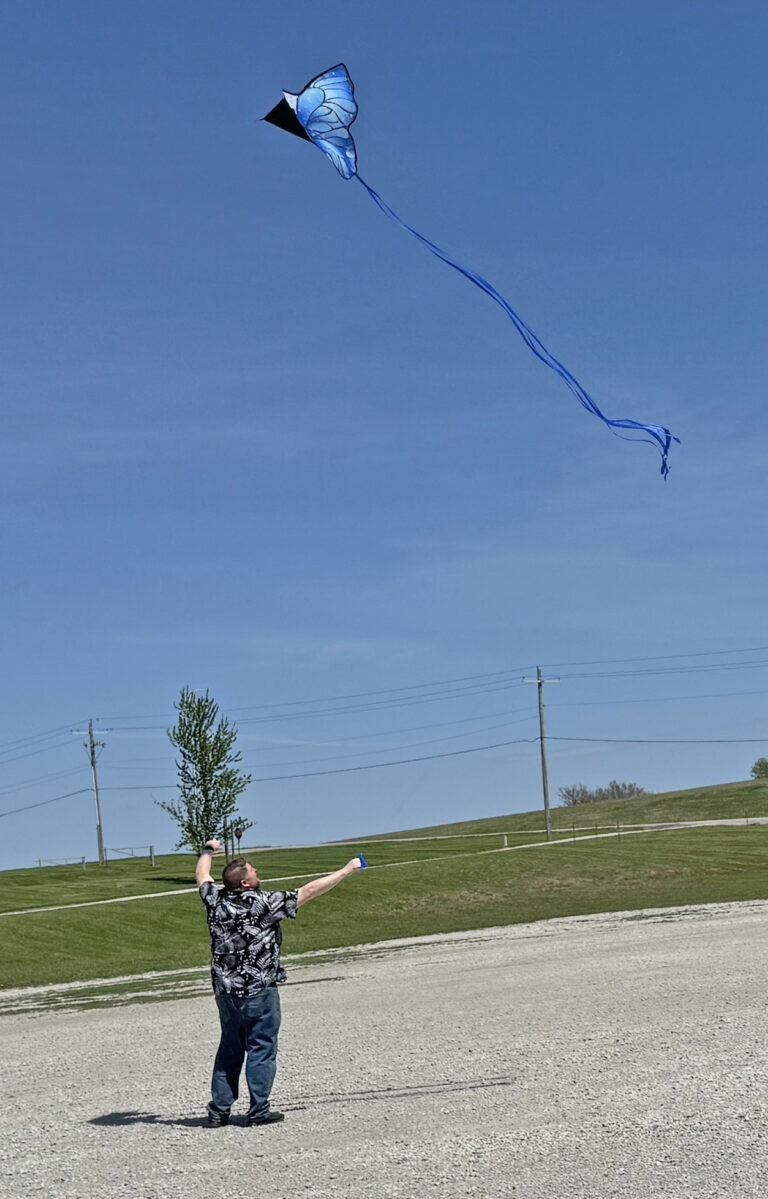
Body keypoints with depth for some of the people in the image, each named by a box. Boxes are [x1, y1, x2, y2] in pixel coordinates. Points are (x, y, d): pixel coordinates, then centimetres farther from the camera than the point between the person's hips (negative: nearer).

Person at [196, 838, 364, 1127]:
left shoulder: (215, 899, -1)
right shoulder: (263, 903, -14)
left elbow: (202, 875, 21)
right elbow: (309, 891, -10)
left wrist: (208, 851, 41)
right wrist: (345, 871, -1)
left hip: (225, 990, 6)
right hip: (258, 990, -5)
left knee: (230, 1048, 15)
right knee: (261, 1048, 4)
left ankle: (219, 1109, 15)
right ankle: (259, 1109, 5)